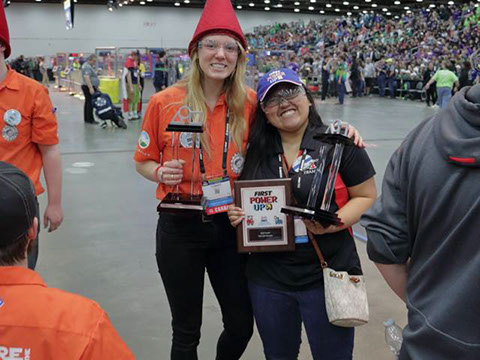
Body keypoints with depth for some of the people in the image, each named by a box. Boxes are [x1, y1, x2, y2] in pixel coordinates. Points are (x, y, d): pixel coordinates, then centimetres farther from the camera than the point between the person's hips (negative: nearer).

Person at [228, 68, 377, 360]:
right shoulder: (255, 153, 5)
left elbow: (367, 197, -5)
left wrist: (333, 223, -21)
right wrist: (235, 213, -6)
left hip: (327, 277, -3)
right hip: (268, 279, 4)